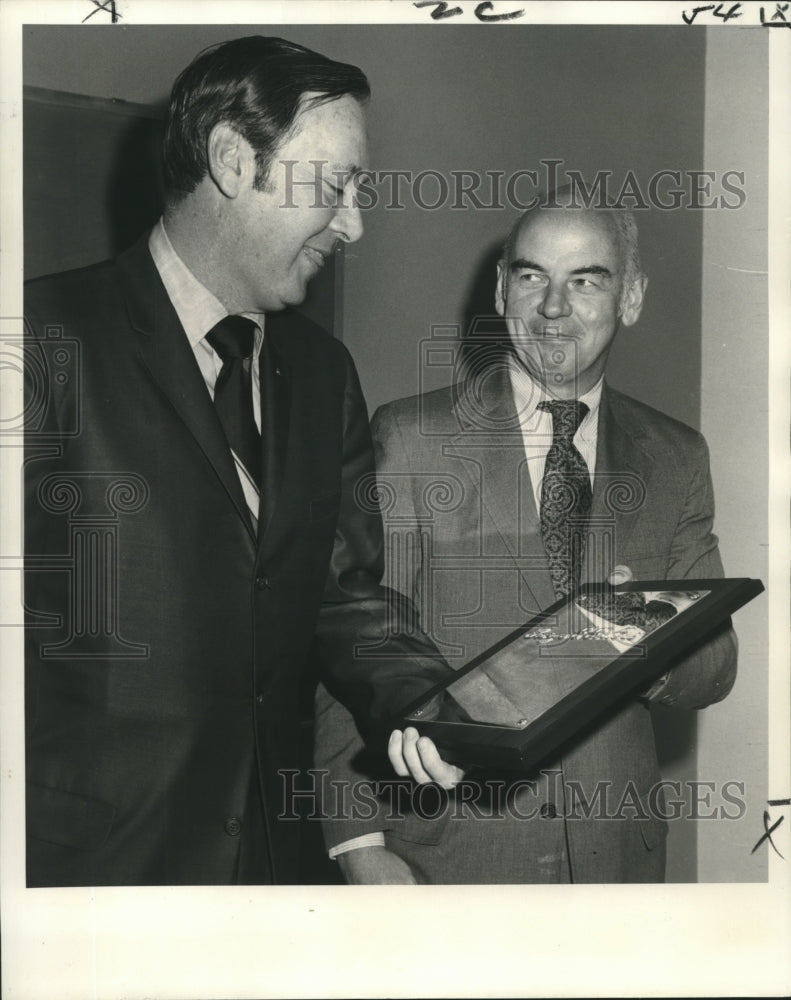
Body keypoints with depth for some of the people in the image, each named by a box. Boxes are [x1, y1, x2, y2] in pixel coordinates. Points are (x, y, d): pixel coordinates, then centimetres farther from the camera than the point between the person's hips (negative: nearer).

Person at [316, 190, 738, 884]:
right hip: (445, 854, -3)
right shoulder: (407, 438, -4)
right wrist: (359, 841, -15)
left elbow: (717, 666, 5)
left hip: (617, 853, 3)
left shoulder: (677, 458, 6)